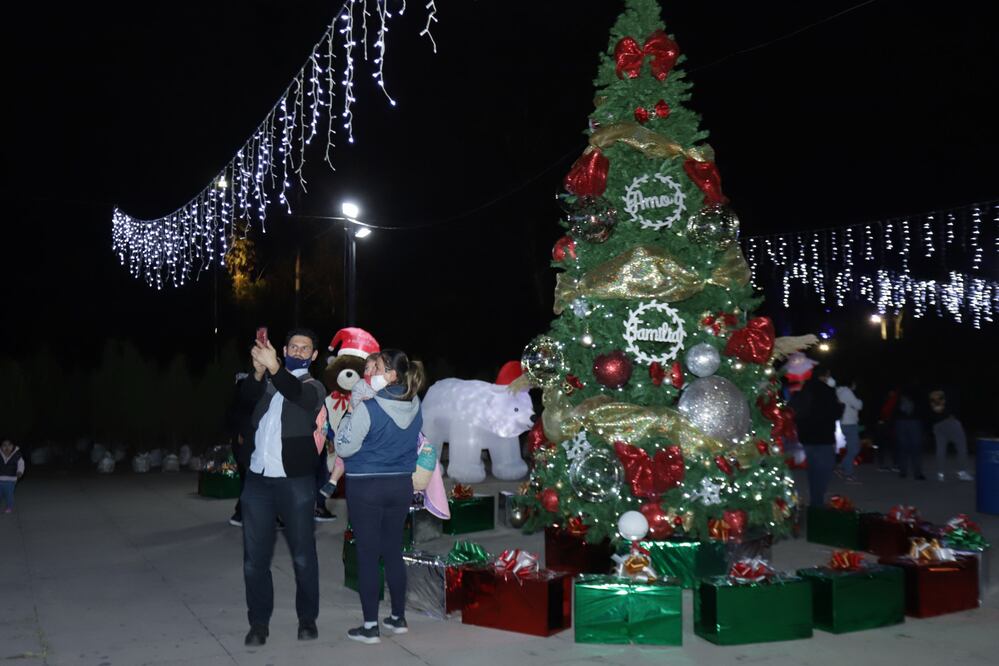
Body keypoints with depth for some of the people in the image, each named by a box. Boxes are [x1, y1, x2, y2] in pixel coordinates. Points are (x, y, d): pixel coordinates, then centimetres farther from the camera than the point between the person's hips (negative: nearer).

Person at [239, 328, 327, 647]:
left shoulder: (313, 387, 3)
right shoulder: (265, 381, 12)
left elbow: (297, 393, -22)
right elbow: (247, 393, -11)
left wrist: (273, 368, -39)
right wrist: (258, 371, -32)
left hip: (295, 481, -3)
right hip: (257, 480, 3)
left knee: (303, 555, 4)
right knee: (255, 556, 5)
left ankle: (307, 618, 17)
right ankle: (259, 623, 16)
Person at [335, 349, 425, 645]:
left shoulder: (367, 409, -20)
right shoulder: (414, 407, 0)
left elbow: (344, 449, -11)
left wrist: (344, 421, 1)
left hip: (366, 487, -6)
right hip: (401, 486, 6)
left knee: (368, 555, 3)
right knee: (394, 552, 15)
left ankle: (370, 627, 10)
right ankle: (398, 618, 25)